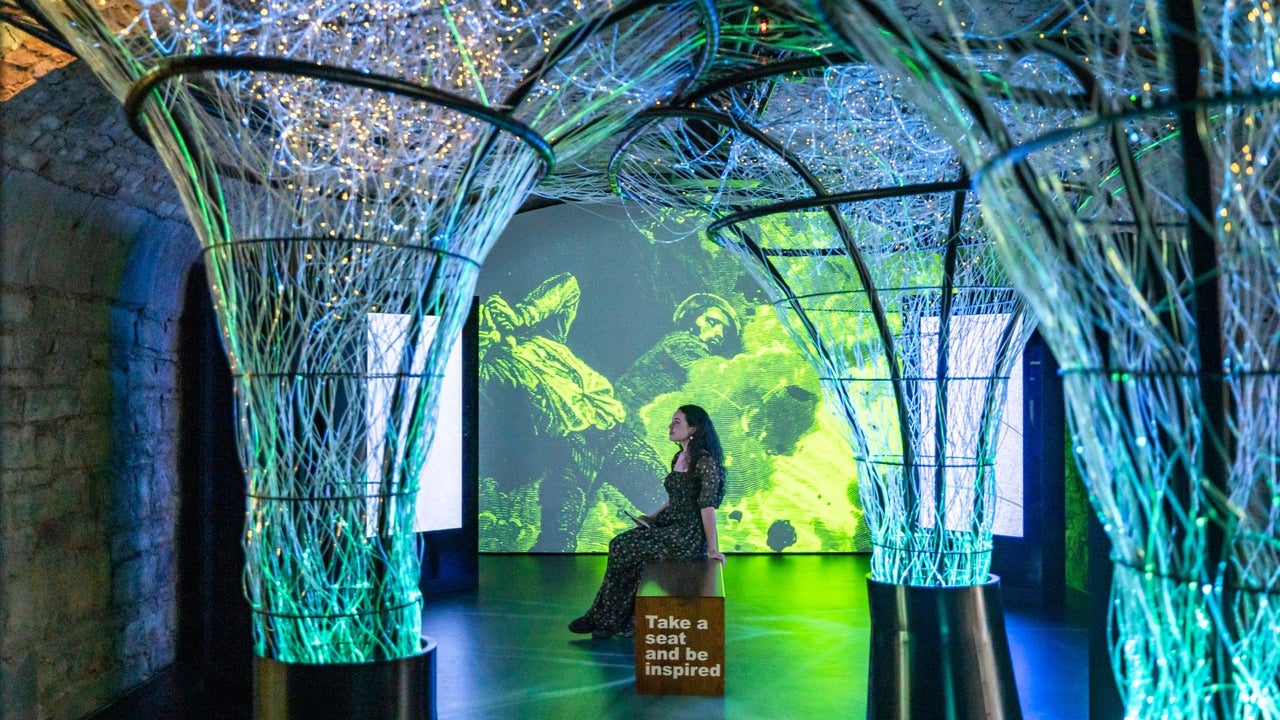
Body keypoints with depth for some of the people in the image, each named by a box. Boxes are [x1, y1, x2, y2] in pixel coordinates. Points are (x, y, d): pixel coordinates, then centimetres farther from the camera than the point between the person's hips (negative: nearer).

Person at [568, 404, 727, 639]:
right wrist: (653, 517, 8)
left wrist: (712, 549, -20)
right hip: (669, 525, 8)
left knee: (624, 550, -19)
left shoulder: (705, 462, -15)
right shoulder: (678, 458, 14)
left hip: (689, 534, -8)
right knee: (620, 545, -13)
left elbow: (707, 506, -19)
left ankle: (605, 620, -5)